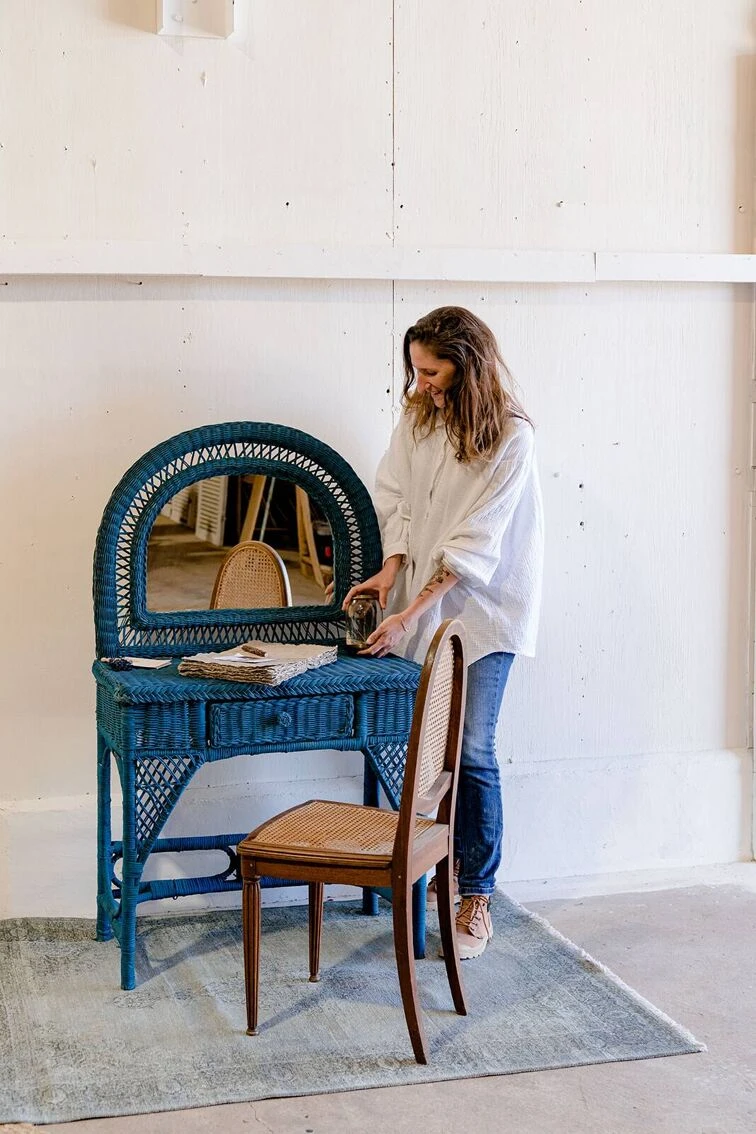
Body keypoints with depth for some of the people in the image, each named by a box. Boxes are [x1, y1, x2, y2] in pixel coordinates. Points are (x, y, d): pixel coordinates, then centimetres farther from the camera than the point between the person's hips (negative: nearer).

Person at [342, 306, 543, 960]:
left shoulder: (511, 437, -16)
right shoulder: (417, 416, 2)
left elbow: (475, 543, -19)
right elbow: (395, 497, 7)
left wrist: (409, 613, -22)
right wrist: (391, 568, -10)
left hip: (482, 611, -5)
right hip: (419, 598, 5)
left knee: (471, 752, -6)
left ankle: (477, 895, 5)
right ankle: (445, 864, 24)